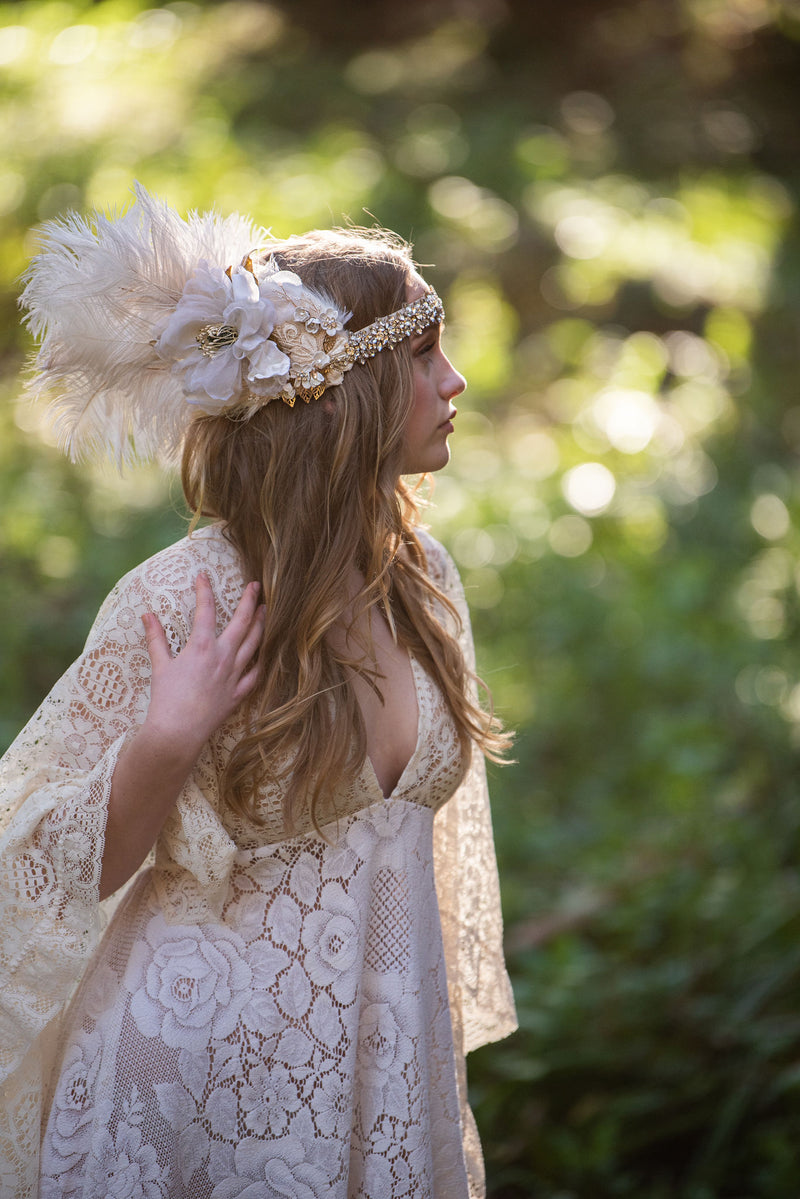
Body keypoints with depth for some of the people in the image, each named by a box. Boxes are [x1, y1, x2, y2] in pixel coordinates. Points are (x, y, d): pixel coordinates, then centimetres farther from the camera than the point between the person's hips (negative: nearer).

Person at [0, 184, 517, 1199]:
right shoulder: (179, 604, -19)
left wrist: (441, 1065, 16)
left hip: (385, 1075, 6)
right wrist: (165, 744, -29)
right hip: (206, 1090, -5)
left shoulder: (416, 575, 0)